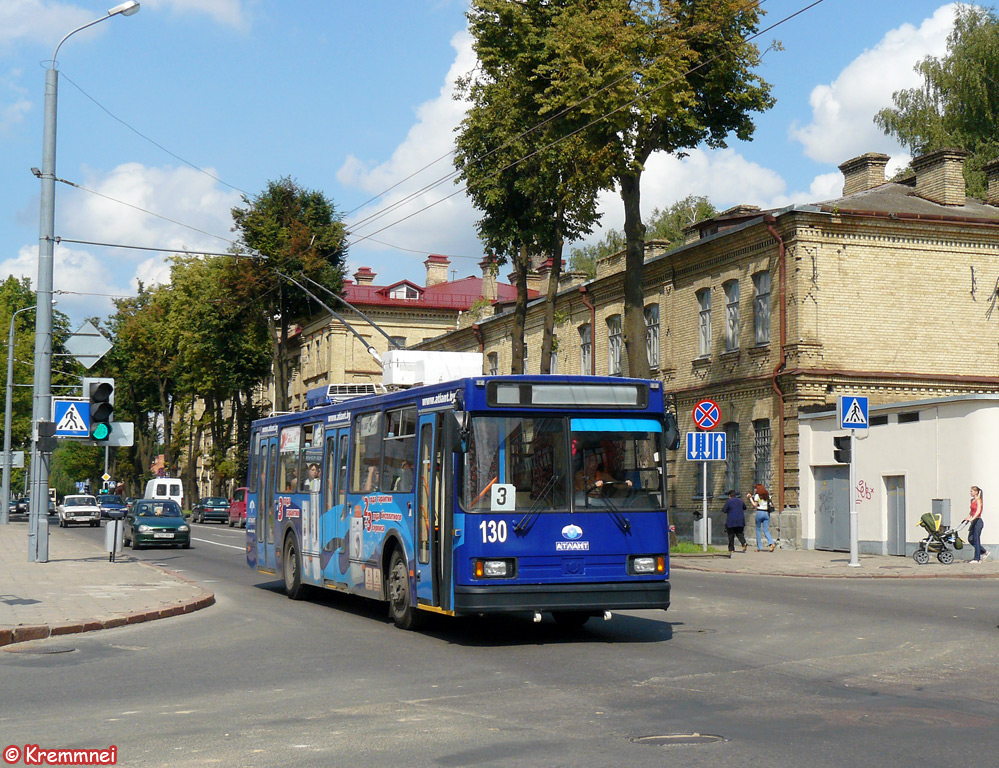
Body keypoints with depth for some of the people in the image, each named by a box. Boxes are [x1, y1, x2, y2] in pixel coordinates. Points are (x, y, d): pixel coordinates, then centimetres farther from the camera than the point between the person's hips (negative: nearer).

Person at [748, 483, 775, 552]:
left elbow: (755, 505, -8)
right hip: (766, 513, 4)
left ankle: (759, 547, 5)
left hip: (759, 512, -4)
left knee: (758, 530, 6)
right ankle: (771, 543, -21)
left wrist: (750, 498, 1)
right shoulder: (767, 495, 12)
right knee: (766, 530, 3)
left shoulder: (757, 495, -4)